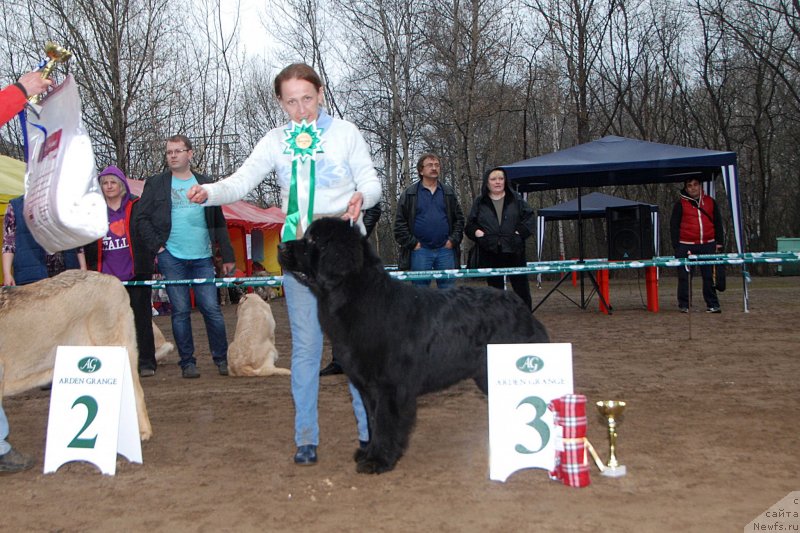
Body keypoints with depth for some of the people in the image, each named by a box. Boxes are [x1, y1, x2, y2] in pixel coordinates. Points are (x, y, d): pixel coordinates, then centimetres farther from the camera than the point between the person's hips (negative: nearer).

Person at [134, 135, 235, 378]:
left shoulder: (205, 184, 12)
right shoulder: (156, 184, 7)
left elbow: (218, 222, 13)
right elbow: (141, 219, 6)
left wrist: (227, 255, 9)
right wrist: (157, 246, -5)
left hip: (202, 258, 1)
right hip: (172, 258, -1)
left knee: (212, 309, -1)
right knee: (180, 311, 1)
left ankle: (222, 359, 11)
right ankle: (187, 363, 10)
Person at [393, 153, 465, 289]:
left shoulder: (448, 192, 13)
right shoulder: (409, 194, 4)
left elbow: (459, 219, 13)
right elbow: (400, 223, 0)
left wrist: (453, 240, 0)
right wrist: (412, 243, -7)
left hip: (446, 249, 3)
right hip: (420, 251, -2)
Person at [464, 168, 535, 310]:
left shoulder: (516, 199, 8)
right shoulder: (480, 202, 8)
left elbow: (530, 217, 7)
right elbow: (470, 224, 12)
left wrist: (521, 232, -6)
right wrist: (477, 232, -7)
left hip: (514, 251, 0)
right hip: (490, 252, 0)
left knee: (521, 287, 0)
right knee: (495, 289, 6)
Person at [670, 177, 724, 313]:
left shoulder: (710, 202, 11)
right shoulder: (680, 204, 2)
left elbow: (718, 223, 16)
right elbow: (674, 226, 2)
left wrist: (719, 242, 10)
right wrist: (677, 246, -5)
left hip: (708, 245, 2)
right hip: (686, 246, -2)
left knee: (710, 276, 3)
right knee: (684, 277, 2)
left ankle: (712, 304, 9)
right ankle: (684, 305, 11)